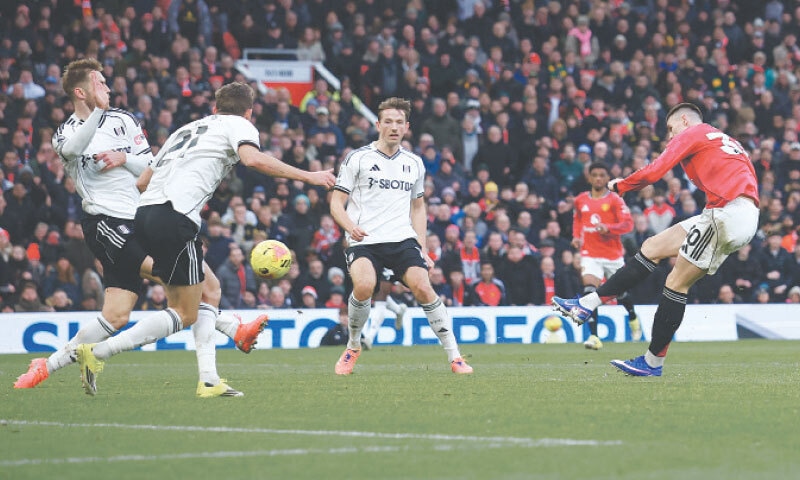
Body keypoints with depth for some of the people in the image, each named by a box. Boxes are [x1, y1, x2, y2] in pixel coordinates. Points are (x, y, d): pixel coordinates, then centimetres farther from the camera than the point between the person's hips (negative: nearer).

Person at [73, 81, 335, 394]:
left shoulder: (186, 129, 31)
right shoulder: (239, 125, 11)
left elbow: (143, 180, 30)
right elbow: (253, 159, -11)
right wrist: (308, 176, -6)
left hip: (144, 213, 8)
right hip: (174, 218, -8)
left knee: (208, 290, 19)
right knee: (184, 315, -2)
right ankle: (97, 354, -11)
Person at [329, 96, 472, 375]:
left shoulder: (414, 163, 15)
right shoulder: (358, 159, 3)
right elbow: (336, 203, 3)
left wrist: (422, 248, 16)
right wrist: (351, 227, -18)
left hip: (402, 239, 3)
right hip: (364, 241, -3)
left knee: (423, 289, -19)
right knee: (364, 286, -29)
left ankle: (454, 357, -10)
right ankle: (352, 347, -3)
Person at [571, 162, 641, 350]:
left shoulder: (615, 200, -4)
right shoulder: (581, 200, 7)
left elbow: (628, 224, -10)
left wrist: (608, 228, -26)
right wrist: (576, 236, 8)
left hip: (613, 255, -1)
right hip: (590, 254, 1)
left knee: (620, 292, 13)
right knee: (589, 291, -20)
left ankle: (633, 319, 47)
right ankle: (594, 336, -25)